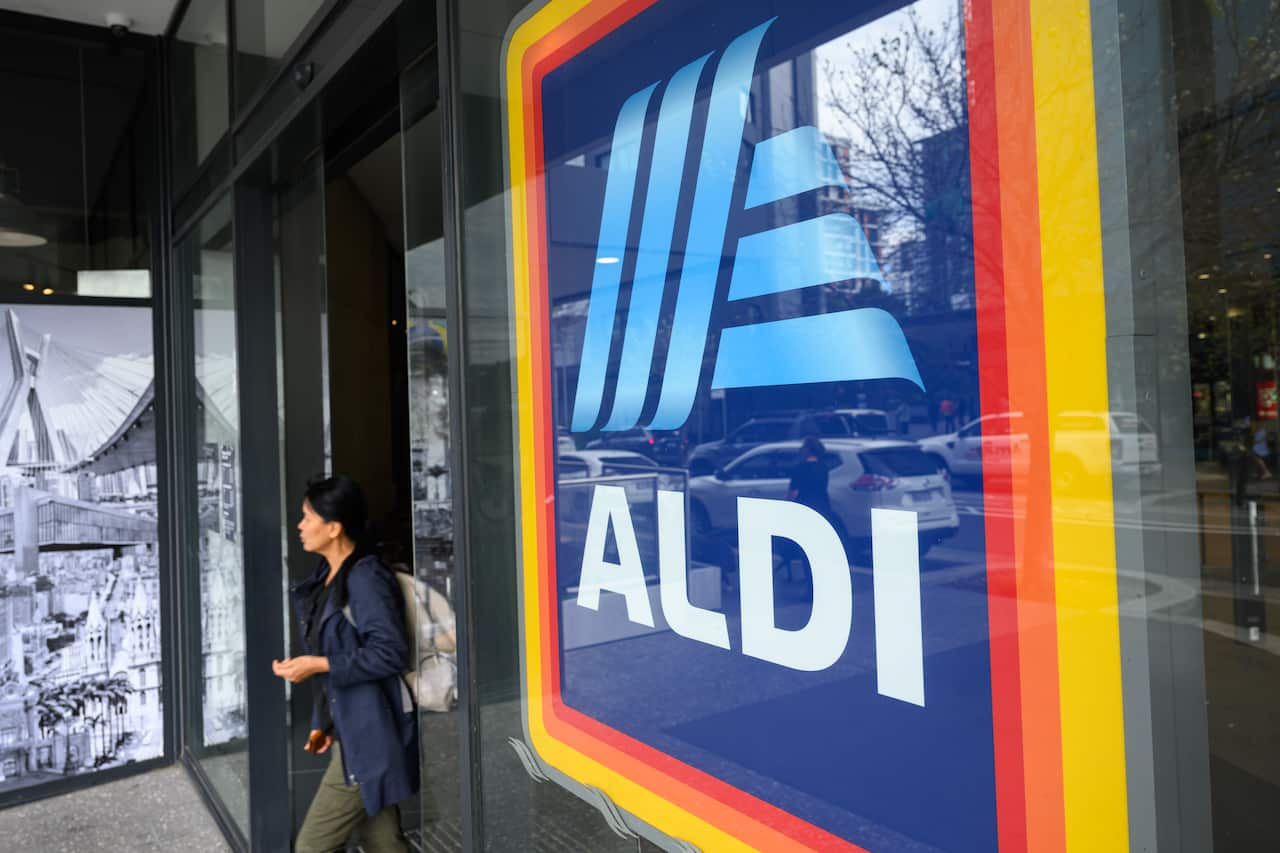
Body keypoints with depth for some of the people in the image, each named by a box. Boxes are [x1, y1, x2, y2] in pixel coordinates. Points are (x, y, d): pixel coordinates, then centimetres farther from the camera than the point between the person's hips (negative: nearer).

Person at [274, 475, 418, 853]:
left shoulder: (366, 579, -16)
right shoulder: (326, 579, 12)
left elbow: (391, 653, -22)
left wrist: (319, 665, -18)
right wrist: (322, 723, 17)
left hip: (368, 737, -9)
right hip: (351, 732, 9)